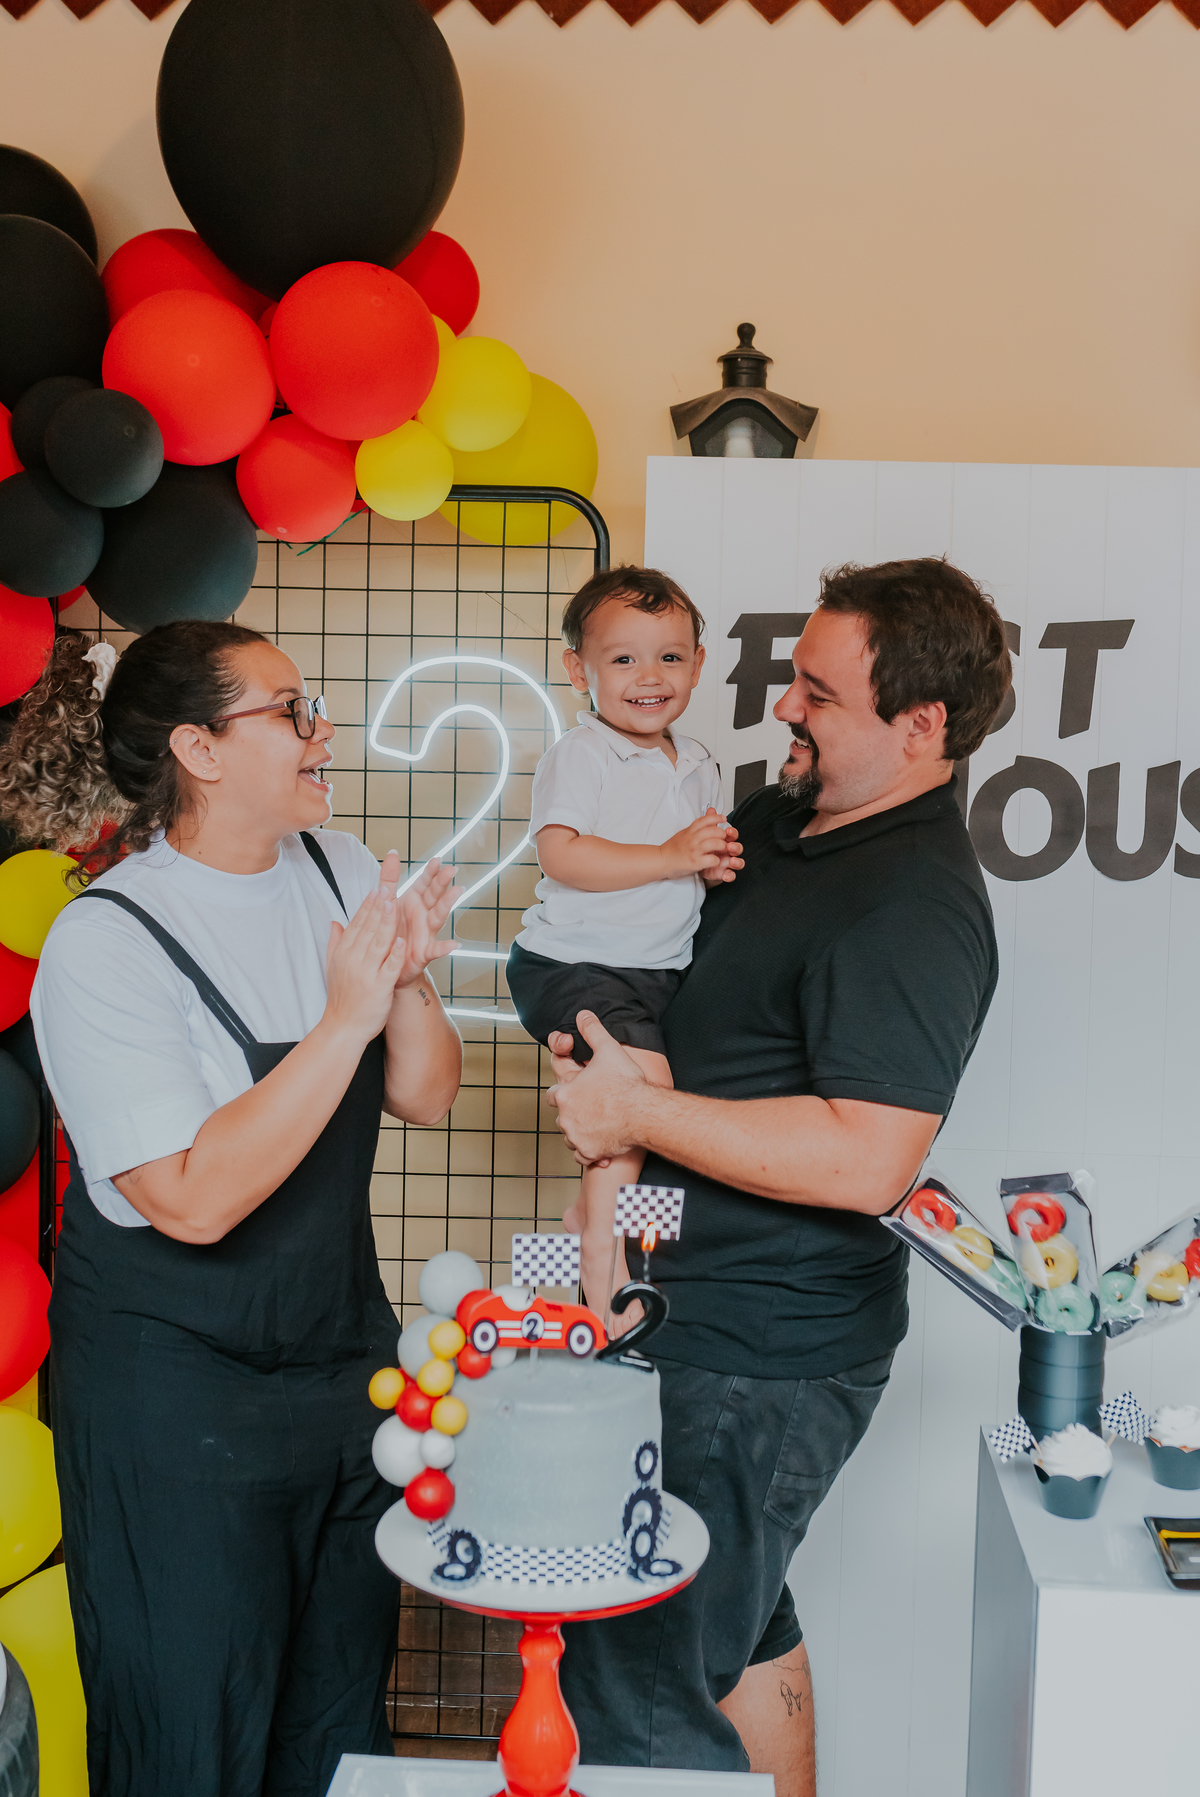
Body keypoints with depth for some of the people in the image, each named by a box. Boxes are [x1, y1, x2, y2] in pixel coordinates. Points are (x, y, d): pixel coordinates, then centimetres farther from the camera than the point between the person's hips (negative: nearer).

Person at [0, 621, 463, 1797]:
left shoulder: (337, 870, -1)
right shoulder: (105, 942, -19)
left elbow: (424, 1096, 1)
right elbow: (197, 1200, -26)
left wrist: (407, 981, -18)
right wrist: (343, 1020, -27)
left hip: (342, 1348, 6)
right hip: (177, 1390, -6)